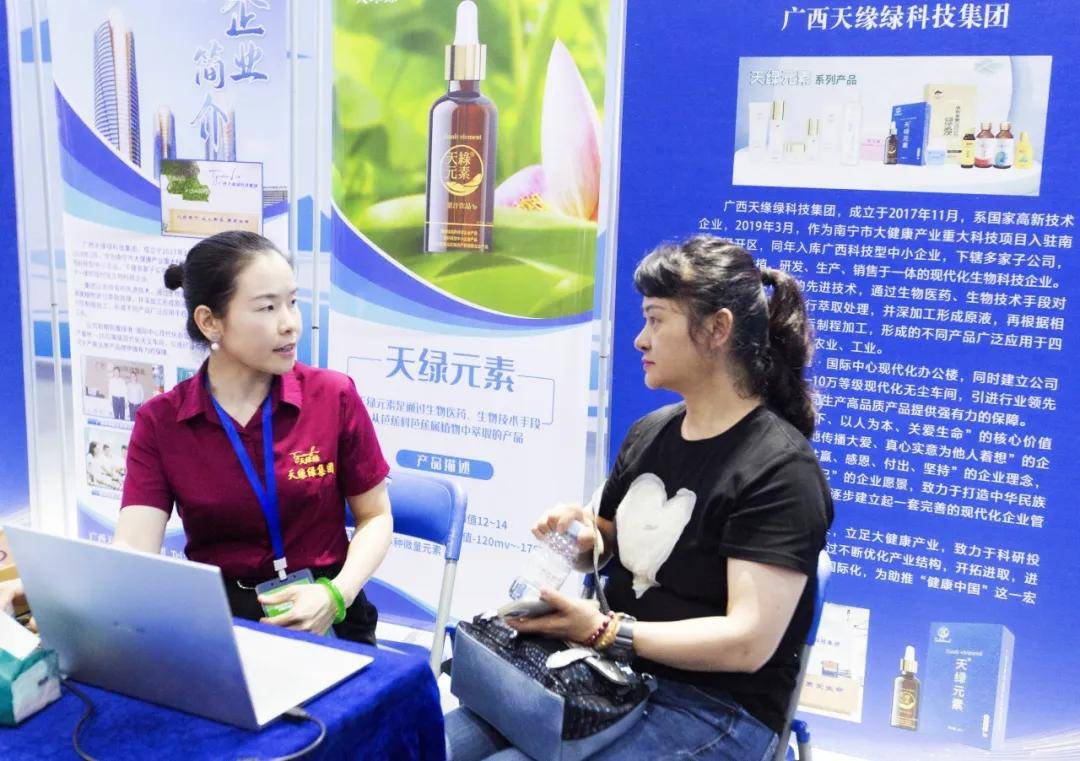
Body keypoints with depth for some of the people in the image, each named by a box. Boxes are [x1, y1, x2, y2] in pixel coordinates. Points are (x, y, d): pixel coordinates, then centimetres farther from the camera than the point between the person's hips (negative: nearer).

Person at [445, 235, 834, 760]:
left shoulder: (780, 468, -17)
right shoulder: (650, 432, 8)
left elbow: (748, 641, -23)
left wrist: (602, 630, -24)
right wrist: (582, 535, -3)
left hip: (716, 711, -7)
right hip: (613, 674, 7)